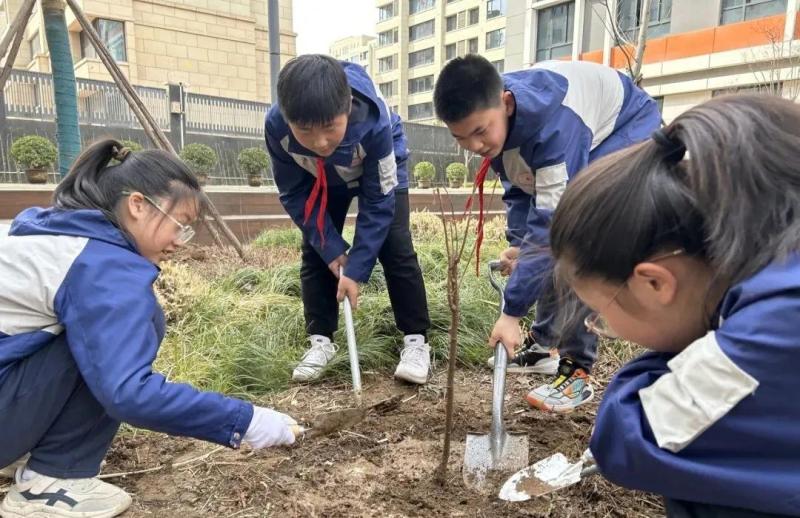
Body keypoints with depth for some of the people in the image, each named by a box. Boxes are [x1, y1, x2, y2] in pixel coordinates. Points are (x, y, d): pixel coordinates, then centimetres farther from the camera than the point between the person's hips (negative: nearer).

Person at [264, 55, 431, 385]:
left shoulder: (375, 123, -42)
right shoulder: (276, 127, -35)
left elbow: (379, 203, -31)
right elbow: (293, 194, -19)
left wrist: (357, 268, -30)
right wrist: (331, 248, -22)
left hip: (380, 172, -3)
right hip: (322, 179, 3)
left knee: (395, 248, -14)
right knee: (315, 253, -4)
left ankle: (416, 340, -4)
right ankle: (321, 339, 8)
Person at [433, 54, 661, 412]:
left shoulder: (554, 123, -42)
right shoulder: (492, 119, -17)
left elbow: (553, 223, -42)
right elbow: (519, 187, -1)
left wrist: (512, 312, -40)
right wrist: (518, 243, -13)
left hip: (627, 134, -7)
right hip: (578, 147, 8)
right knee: (548, 246, 0)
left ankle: (577, 370, -15)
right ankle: (545, 345, 16)